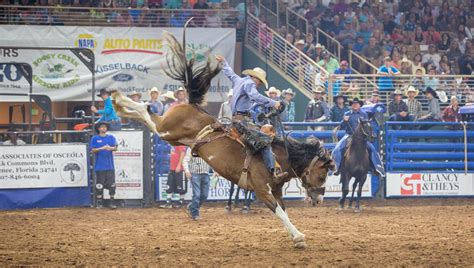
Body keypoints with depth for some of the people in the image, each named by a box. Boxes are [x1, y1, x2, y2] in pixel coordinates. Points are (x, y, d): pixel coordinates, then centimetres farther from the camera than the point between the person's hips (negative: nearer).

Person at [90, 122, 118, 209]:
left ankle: (112, 202, 5)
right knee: (99, 185, 0)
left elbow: (115, 148, 0)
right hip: (99, 165, -2)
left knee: (112, 184, -2)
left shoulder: (111, 137, 10)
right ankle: (99, 203, 7)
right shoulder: (95, 138, 5)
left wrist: (110, 148, -22)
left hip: (110, 166, 2)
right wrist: (102, 148, -17)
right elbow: (93, 150, -2)